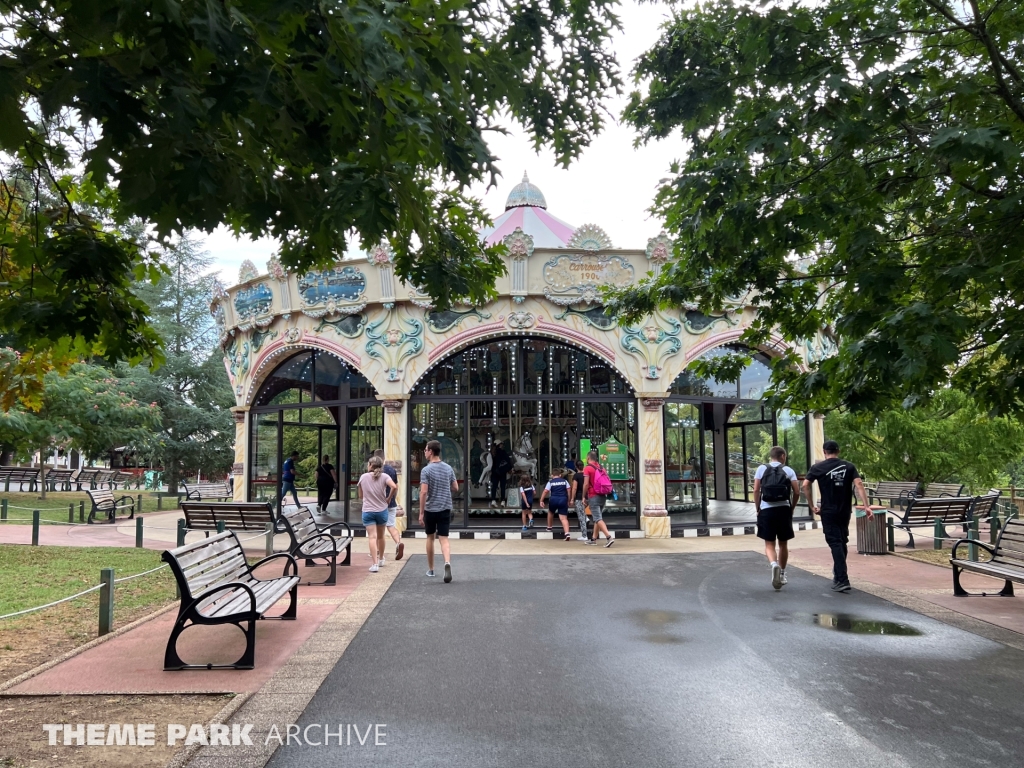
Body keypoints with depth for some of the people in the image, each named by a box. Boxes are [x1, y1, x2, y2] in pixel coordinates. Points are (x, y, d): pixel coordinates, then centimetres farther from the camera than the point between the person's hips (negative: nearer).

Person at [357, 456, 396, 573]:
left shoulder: (363, 477, -1)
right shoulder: (384, 476, -6)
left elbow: (361, 495, 8)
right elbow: (394, 487, -23)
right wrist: (389, 498, -8)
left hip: (368, 511, -1)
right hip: (382, 510, 1)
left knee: (372, 537, -6)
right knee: (380, 536, 19)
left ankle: (375, 564, -16)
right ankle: (381, 559, 36)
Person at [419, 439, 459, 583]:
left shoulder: (426, 470, -10)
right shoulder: (449, 468, 5)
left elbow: (423, 492, -16)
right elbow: (456, 489, 9)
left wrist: (421, 513, -12)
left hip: (430, 509, -2)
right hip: (445, 508, 2)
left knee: (430, 537, 15)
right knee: (444, 539, 0)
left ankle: (430, 569, 26)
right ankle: (447, 562, -26)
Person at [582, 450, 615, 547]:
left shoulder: (587, 468, -8)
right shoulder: (601, 467, 13)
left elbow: (586, 484, -14)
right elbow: (607, 482, 14)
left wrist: (584, 496, -4)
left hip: (593, 496, -7)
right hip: (603, 496, 7)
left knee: (598, 519, -10)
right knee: (598, 517, 17)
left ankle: (609, 537, -24)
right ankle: (594, 539, 25)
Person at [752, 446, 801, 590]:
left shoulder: (762, 469, 4)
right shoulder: (788, 470, 5)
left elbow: (756, 490, -2)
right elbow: (797, 492, -1)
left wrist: (757, 508, 7)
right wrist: (791, 508, 13)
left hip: (766, 510, -1)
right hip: (783, 509, 1)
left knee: (769, 544, 5)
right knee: (783, 544, 16)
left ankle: (774, 564, -24)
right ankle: (782, 574, 24)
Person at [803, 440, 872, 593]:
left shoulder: (818, 467, -1)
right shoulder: (849, 466, 5)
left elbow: (805, 485, -11)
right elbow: (859, 484, -8)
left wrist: (812, 506, -3)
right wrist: (866, 506, -14)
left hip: (828, 511, -3)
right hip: (845, 511, 3)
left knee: (835, 543, -4)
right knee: (842, 542, 18)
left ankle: (843, 580, -12)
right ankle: (838, 574, 30)